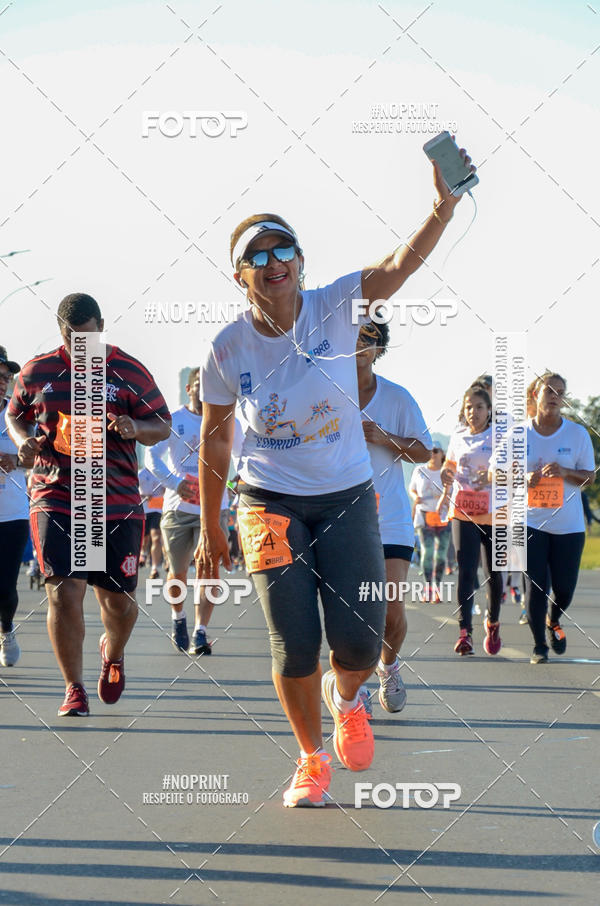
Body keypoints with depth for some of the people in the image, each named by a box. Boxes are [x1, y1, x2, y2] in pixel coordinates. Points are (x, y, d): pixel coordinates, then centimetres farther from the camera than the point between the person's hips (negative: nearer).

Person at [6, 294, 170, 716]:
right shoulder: (36, 372, 6)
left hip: (119, 503, 0)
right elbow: (15, 415, 21)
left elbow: (163, 426, 7)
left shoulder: (130, 372, 3)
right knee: (64, 591, -13)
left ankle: (113, 653, 42)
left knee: (119, 599, 7)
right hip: (55, 501, 0)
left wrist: (136, 429, -15)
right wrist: (24, 440, -2)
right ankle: (74, 689, 2)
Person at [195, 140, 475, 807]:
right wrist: (210, 530, 6)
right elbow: (214, 439, 3)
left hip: (347, 498, 0)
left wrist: (444, 208, -46)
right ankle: (312, 758, 22)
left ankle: (345, 697, 29)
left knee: (360, 641, -9)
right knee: (294, 646, -5)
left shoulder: (333, 307, -10)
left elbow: (402, 262, -27)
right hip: (270, 503, 0)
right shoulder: (228, 348, -8)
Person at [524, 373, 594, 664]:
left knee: (564, 587, 2)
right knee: (536, 585, -5)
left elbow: (589, 477, 3)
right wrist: (525, 479, -12)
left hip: (569, 524, 1)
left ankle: (553, 622, 35)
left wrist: (565, 472, -16)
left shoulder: (578, 434, 1)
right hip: (532, 522, -1)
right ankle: (539, 645, 8)